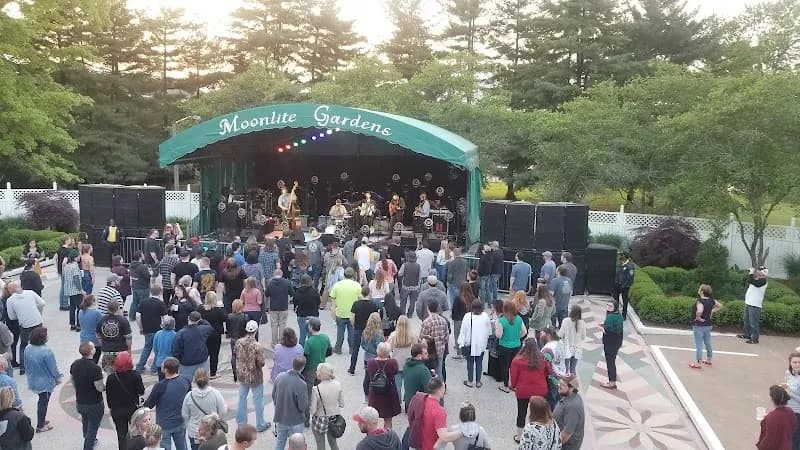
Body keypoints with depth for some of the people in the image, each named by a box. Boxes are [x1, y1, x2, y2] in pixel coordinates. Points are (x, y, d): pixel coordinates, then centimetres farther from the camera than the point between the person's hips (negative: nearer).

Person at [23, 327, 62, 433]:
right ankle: (40, 426, 24)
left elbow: (26, 365, 5)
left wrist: (30, 376, 21)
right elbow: (53, 368, -18)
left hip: (33, 380, 7)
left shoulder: (28, 349, -8)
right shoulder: (46, 351, -29)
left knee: (42, 401, 25)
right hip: (45, 382, -7)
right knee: (43, 403, 11)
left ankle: (41, 420, 40)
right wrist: (58, 378, -1)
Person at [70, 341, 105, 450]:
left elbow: (73, 381, 7)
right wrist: (105, 384, -5)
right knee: (92, 428, 11)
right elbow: (100, 388, -25)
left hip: (80, 402, 7)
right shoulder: (95, 368, -29)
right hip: (94, 404, -7)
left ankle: (87, 440, 51)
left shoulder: (75, 364, -8)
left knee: (85, 422, 30)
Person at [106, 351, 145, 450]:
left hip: (116, 410, 1)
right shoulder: (135, 375, -17)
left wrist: (110, 407, 11)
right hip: (132, 408, -1)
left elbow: (108, 395, -4)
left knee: (121, 434, 14)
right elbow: (141, 392, -12)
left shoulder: (111, 377, -12)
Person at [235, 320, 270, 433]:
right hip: (255, 377, -4)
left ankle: (241, 422, 35)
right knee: (258, 401, 12)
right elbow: (261, 363, -23)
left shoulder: (239, 342, -13)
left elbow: (235, 353, 5)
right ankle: (260, 424, 25)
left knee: (242, 398, 22)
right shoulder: (257, 346, -28)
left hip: (242, 375, 5)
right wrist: (263, 360, -3)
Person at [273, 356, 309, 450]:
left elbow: (273, 395, 1)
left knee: (280, 441, 24)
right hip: (295, 421, -5)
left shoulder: (280, 377, -13)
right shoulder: (301, 384, -29)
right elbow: (303, 407, -21)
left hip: (280, 418, 5)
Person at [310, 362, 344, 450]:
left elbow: (313, 409, -18)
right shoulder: (338, 385, -11)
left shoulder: (316, 389, -24)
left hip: (320, 421, -4)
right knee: (333, 442, 24)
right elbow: (342, 404, -2)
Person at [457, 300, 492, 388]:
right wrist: (487, 340, 18)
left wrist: (461, 343, -4)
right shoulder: (485, 316, -8)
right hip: (481, 344, 2)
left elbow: (463, 330, -12)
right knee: (479, 362, 12)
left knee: (470, 362, 10)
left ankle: (470, 381, 18)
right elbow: (489, 330, 3)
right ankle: (478, 381, 19)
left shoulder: (467, 316, -16)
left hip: (470, 344, -2)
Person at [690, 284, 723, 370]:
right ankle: (708, 360, 34)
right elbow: (720, 306, 16)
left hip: (699, 325, -8)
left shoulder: (700, 301, -23)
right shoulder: (711, 300, 0)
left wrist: (697, 317, -22)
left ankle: (698, 363, 5)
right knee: (708, 343, 20)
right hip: (708, 325, 8)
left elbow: (699, 311, -40)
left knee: (699, 344, -1)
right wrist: (712, 311, 9)